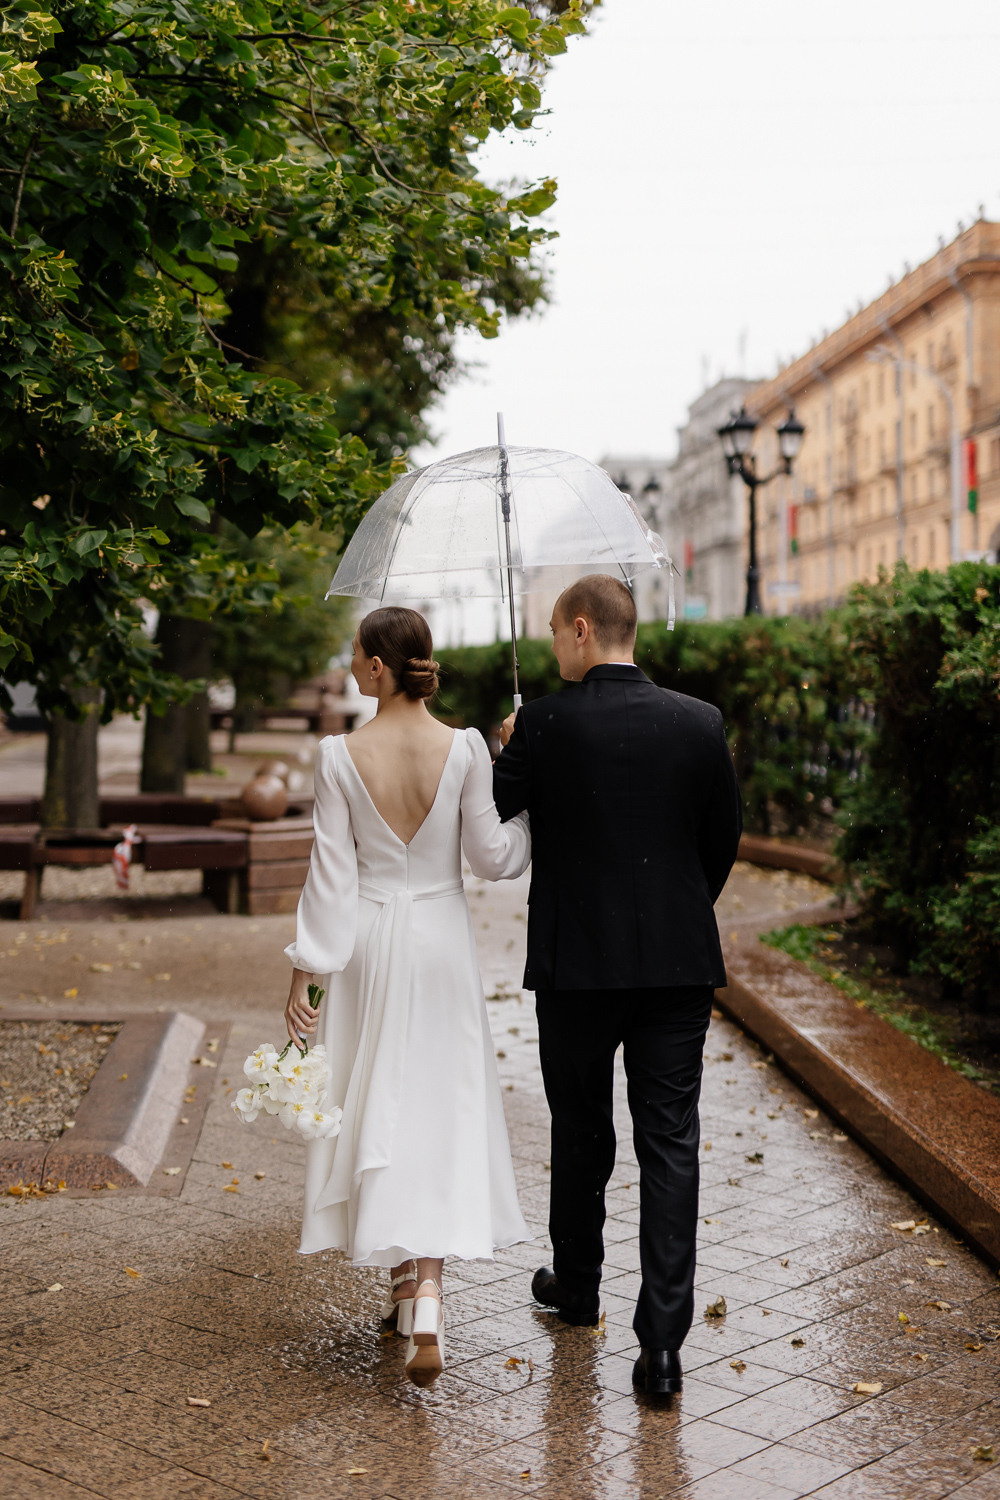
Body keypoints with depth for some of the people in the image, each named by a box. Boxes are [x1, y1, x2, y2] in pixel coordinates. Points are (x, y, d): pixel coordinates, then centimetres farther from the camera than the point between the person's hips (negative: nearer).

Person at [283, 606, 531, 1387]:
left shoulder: (340, 755, -10)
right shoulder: (464, 749, -10)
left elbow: (333, 872, -8)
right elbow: (493, 856, -7)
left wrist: (305, 971, -1)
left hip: (371, 944, 0)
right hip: (443, 941, 0)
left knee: (377, 1108, 15)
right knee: (440, 1113, 6)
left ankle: (403, 1283, 26)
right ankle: (425, 1304, -4)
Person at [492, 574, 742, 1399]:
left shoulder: (544, 723, -10)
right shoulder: (701, 722, -2)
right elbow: (726, 836, 7)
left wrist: (504, 748, 19)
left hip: (577, 964, -1)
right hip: (680, 961, 1)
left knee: (581, 1133, 17)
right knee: (670, 1143, 4)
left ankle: (577, 1285, 37)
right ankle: (663, 1339, 2)